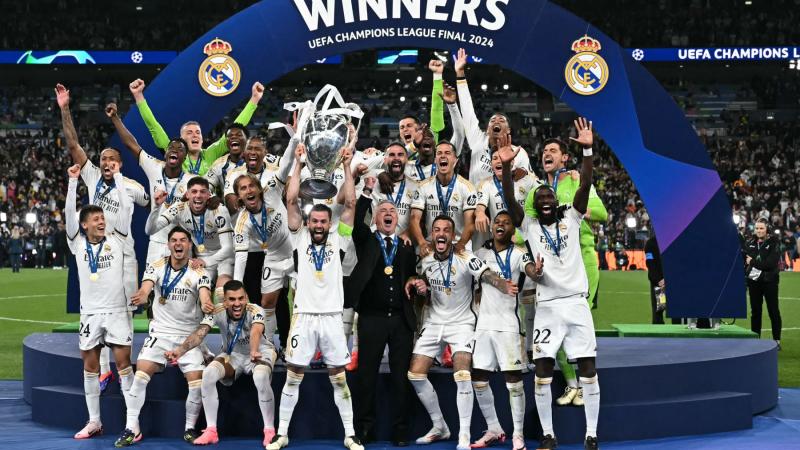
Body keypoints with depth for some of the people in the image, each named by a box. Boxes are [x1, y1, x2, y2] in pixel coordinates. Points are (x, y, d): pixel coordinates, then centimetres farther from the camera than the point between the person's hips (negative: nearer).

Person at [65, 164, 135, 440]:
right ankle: (94, 421, 14)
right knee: (90, 365, 6)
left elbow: (126, 207, -2)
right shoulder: (78, 243, 5)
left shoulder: (115, 239, 4)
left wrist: (117, 175, 1)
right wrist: (73, 180, -6)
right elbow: (69, 212, -3)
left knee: (123, 362, -3)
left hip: (117, 310, -2)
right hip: (90, 312, 2)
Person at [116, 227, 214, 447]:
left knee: (197, 383, -12)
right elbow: (145, 288, -22)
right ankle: (131, 429, -4)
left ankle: (190, 428, 11)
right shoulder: (156, 266, -5)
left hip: (189, 336, 0)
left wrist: (206, 305, -48)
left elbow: (205, 297, -23)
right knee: (140, 376, -15)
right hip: (160, 333, 0)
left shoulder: (198, 272, -7)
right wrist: (142, 297, -47)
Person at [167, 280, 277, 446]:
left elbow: (256, 332, -48)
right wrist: (180, 350, -53)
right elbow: (200, 333, -34)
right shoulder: (217, 312, -20)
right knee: (208, 373, -25)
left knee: (261, 378, -36)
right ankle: (211, 430, -12)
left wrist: (254, 352, -70)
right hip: (232, 354, 3)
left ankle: (270, 431, -16)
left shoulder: (255, 311, -27)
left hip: (260, 353, -3)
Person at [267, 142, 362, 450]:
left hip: (332, 318, 0)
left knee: (339, 379, 5)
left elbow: (350, 204, 0)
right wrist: (298, 164, -3)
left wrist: (347, 167, -3)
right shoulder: (300, 239, 6)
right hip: (304, 317, 0)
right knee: (293, 377, 4)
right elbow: (291, 201, -1)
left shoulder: (338, 240, 6)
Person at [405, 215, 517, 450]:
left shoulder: (466, 259, -18)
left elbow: (488, 276, -35)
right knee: (415, 374, 1)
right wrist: (416, 283, -7)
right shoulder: (426, 260, -3)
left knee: (462, 375, -21)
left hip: (461, 323, -5)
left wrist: (506, 286, -56)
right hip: (433, 322, 5)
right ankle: (440, 427, 19)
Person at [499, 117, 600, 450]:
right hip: (546, 306, 0)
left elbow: (585, 186, -4)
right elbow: (510, 201, -7)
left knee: (588, 370, -1)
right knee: (542, 373, -2)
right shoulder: (529, 226, 8)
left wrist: (587, 150, -16)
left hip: (576, 302, 0)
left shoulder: (571, 219, 8)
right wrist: (506, 166, -19)